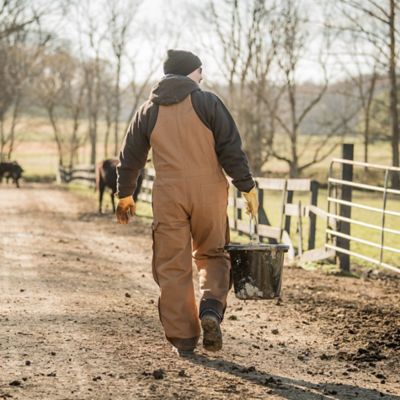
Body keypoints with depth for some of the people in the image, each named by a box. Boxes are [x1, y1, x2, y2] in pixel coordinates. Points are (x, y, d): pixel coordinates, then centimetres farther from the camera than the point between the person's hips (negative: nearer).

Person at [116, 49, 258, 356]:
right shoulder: (208, 103, 0)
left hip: (168, 196, 1)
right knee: (213, 255, 16)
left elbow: (130, 158, 14)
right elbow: (231, 149, -5)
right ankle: (212, 308, -9)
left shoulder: (149, 111, 9)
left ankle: (183, 338, 5)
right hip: (209, 192, -1)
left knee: (173, 267, 6)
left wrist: (125, 195, 27)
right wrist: (247, 187, 1)